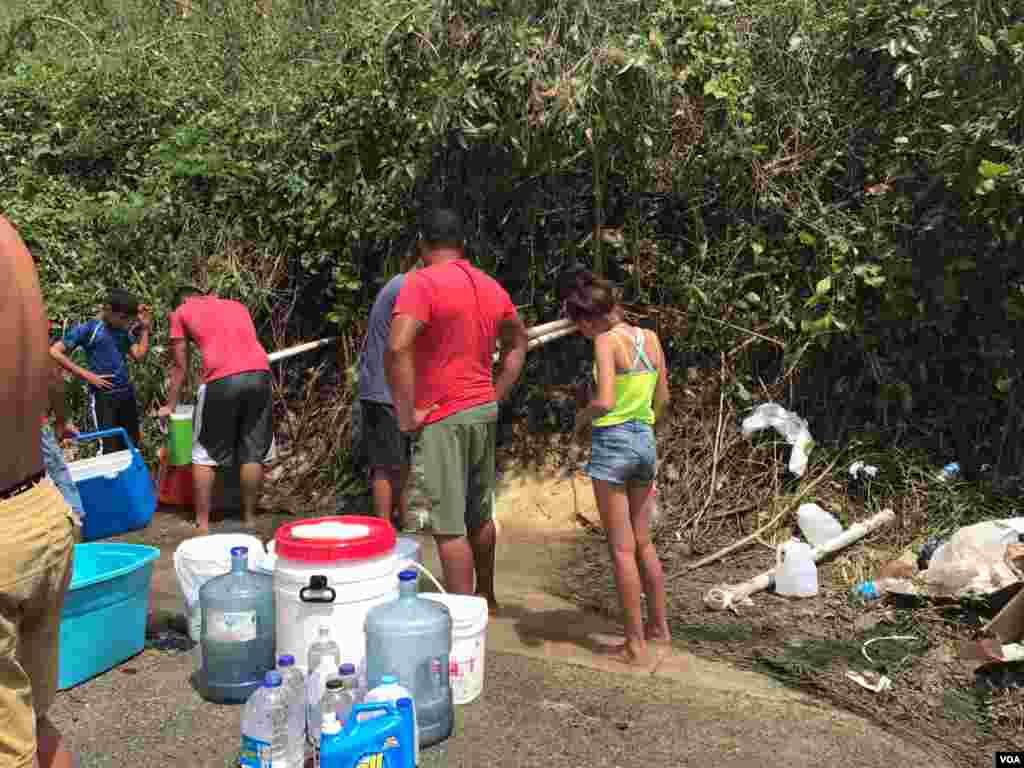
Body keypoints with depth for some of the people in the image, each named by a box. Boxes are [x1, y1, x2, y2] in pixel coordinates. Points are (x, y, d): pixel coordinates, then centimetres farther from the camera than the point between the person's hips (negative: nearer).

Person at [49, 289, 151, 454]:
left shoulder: (123, 330, 11)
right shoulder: (88, 329, -6)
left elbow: (139, 355, 2)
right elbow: (54, 352, -10)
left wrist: (145, 327, -3)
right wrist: (87, 375, -12)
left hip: (127, 394, 6)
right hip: (103, 396, -6)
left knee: (131, 446, 11)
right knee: (109, 449, -7)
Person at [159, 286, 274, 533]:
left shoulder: (181, 312, 20)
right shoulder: (237, 305, 31)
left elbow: (180, 367, 19)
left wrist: (171, 405, 28)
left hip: (223, 380, -3)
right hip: (260, 375, 4)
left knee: (205, 455, 11)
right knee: (253, 453, 11)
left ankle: (202, 524, 12)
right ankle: (249, 520, 16)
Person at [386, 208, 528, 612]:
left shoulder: (422, 282, -14)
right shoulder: (491, 286, 9)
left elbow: (396, 349, -26)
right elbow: (518, 343, 20)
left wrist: (406, 414, -17)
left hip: (445, 417, -7)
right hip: (484, 411, 8)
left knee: (449, 526, -1)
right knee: (480, 514, 21)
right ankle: (485, 596, 37)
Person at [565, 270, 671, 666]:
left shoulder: (606, 341, -15)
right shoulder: (651, 338, 6)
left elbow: (604, 401, -25)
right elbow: (662, 399, 13)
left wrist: (582, 416, -5)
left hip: (612, 443, -7)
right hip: (646, 441, 7)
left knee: (622, 549, 3)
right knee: (643, 541, 21)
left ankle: (636, 644, 11)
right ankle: (659, 626, 33)